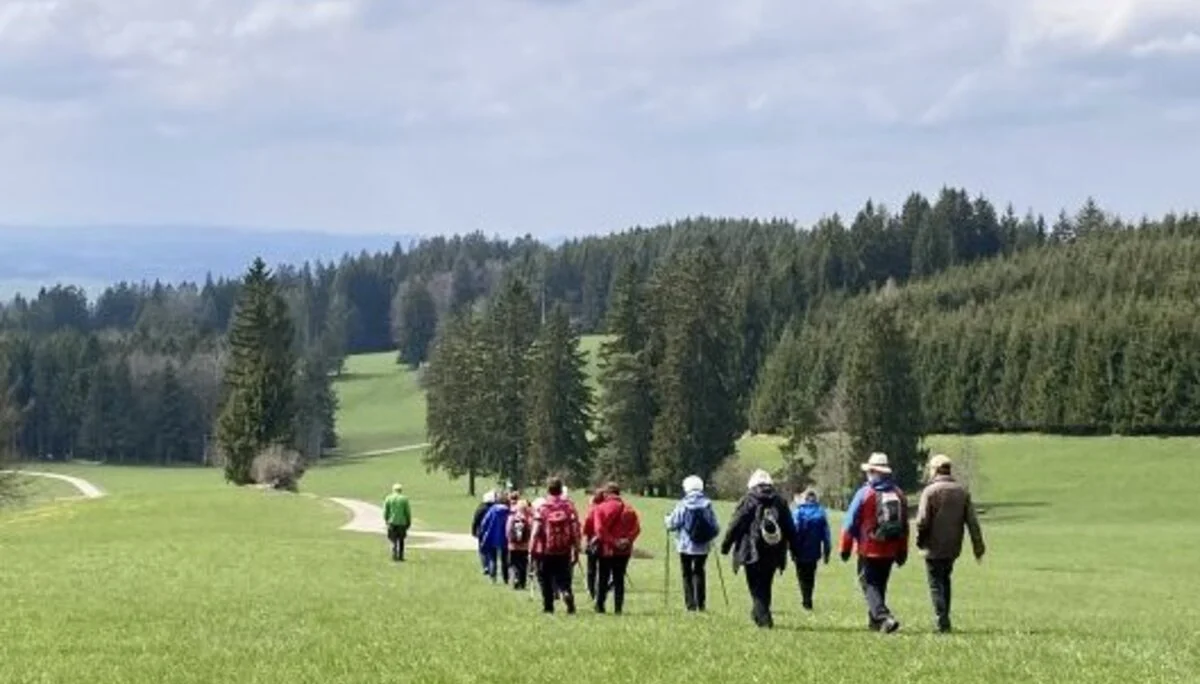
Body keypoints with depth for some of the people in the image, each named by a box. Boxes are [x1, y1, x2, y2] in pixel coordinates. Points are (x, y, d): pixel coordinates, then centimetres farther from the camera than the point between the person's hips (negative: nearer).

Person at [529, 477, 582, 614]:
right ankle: (567, 593, -21)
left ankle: (548, 606, 13)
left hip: (545, 550, -2)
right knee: (563, 578, 8)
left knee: (545, 579, 12)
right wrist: (576, 550, 6)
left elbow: (536, 530, -9)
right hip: (564, 550, 2)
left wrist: (532, 549, -3)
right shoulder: (569, 506, 1)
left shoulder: (541, 507, -6)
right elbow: (576, 529, 0)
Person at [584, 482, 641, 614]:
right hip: (624, 550, 2)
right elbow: (636, 528, -5)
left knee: (602, 578, 10)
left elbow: (599, 529, -15)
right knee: (619, 579, 8)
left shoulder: (600, 508, -5)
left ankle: (600, 606, 11)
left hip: (606, 549, -2)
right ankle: (618, 607, 4)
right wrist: (628, 540, -7)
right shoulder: (629, 509, 4)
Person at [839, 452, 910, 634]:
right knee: (880, 585, 18)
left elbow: (850, 523, -8)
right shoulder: (898, 495, 4)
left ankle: (884, 617, -22)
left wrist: (845, 548, 2)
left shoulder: (864, 494, -10)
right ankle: (874, 620, 26)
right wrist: (902, 552, 18)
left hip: (869, 550, -5)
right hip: (890, 551, 5)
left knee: (869, 585, -3)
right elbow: (904, 527, 9)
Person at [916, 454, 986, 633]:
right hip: (953, 547, 5)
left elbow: (923, 520, -15)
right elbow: (972, 521, 3)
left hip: (934, 548, -5)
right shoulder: (962, 491, 5)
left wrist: (920, 541, 1)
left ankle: (942, 621, -8)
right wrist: (978, 546, 6)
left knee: (936, 584, 1)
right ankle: (945, 619, 22)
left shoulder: (930, 491, -10)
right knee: (945, 580, 20)